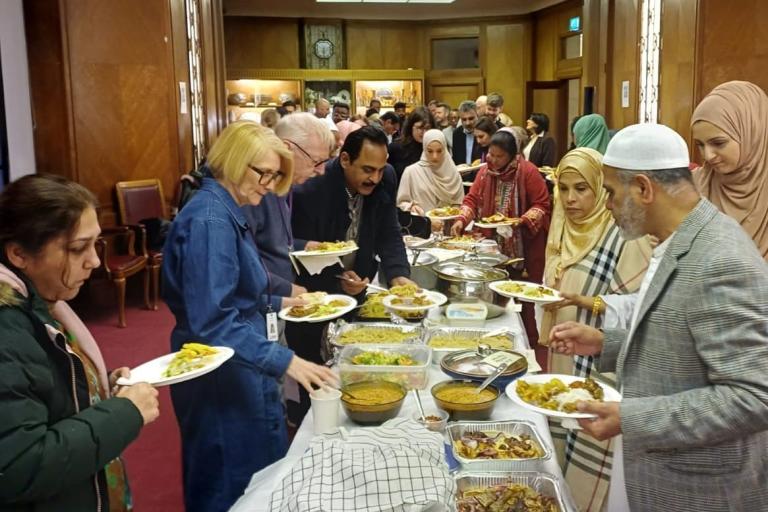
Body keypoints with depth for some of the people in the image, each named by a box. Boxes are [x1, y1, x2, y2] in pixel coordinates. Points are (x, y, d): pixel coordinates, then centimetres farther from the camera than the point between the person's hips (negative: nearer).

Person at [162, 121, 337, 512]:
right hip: (221, 380, -10)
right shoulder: (210, 220, -24)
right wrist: (284, 361, -31)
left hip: (239, 370, 10)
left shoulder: (226, 213, 7)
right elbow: (213, 323, -30)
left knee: (258, 479, 23)